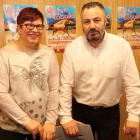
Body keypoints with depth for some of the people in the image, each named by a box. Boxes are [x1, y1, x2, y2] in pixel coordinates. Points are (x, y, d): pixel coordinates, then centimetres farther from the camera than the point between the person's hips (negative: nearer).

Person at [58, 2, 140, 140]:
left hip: (110, 112, 0)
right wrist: (65, 117, -11)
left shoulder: (121, 45, -12)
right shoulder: (72, 48, -10)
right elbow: (65, 85, -8)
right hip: (81, 111, 1)